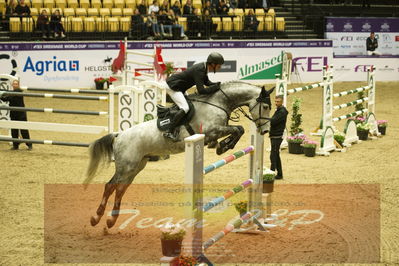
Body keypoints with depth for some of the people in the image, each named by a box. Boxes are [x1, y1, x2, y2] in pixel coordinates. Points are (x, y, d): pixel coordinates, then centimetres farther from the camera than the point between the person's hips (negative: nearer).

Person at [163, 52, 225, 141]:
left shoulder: (204, 67, 0)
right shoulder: (199, 70, -28)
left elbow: (207, 82, 12)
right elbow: (201, 90, -33)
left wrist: (219, 84, -4)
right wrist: (217, 87, -26)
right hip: (172, 86, -11)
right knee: (185, 108, -20)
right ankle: (169, 132, -19)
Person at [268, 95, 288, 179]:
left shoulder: (282, 112, -15)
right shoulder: (278, 110, 17)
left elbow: (273, 121, -22)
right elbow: (273, 121, 14)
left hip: (277, 137, -10)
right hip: (274, 136, 10)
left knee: (273, 156, -10)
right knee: (276, 156, 13)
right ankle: (279, 174, 19)